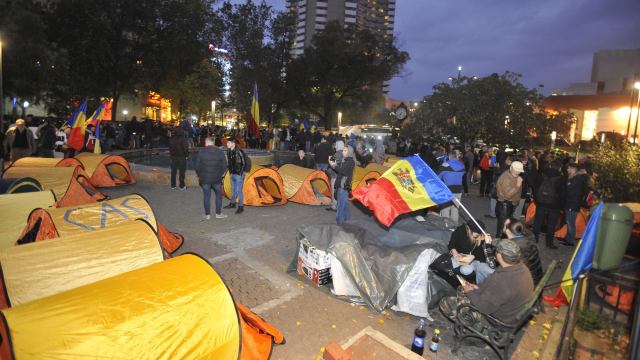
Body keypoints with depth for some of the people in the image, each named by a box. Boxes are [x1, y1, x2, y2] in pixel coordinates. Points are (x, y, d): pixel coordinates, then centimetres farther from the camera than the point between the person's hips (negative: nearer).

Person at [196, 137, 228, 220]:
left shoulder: (201, 152, -5)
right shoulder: (220, 152, -4)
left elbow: (197, 166, -1)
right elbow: (224, 165, -1)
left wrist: (199, 176, 14)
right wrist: (222, 175, 14)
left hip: (205, 178, 0)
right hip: (217, 179, 0)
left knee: (207, 196, 9)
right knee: (218, 195, 14)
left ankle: (207, 214, 18)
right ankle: (218, 213, 18)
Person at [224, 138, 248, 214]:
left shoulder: (239, 152, -19)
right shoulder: (229, 151, 5)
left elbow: (243, 163, -16)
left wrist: (240, 172, -13)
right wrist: (230, 171, 12)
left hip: (239, 174, -8)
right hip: (232, 174, 8)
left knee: (239, 190, -4)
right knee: (233, 189, 20)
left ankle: (240, 207, 6)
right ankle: (232, 203, 35)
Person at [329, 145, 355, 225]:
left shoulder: (351, 161, -11)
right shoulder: (344, 160, 13)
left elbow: (344, 171, -21)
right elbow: (339, 170, 15)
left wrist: (335, 166, -21)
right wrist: (334, 165, -1)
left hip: (344, 185, -9)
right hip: (340, 185, 9)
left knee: (341, 204, -5)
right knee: (345, 202, 18)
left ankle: (339, 220, 0)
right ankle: (346, 217, 30)